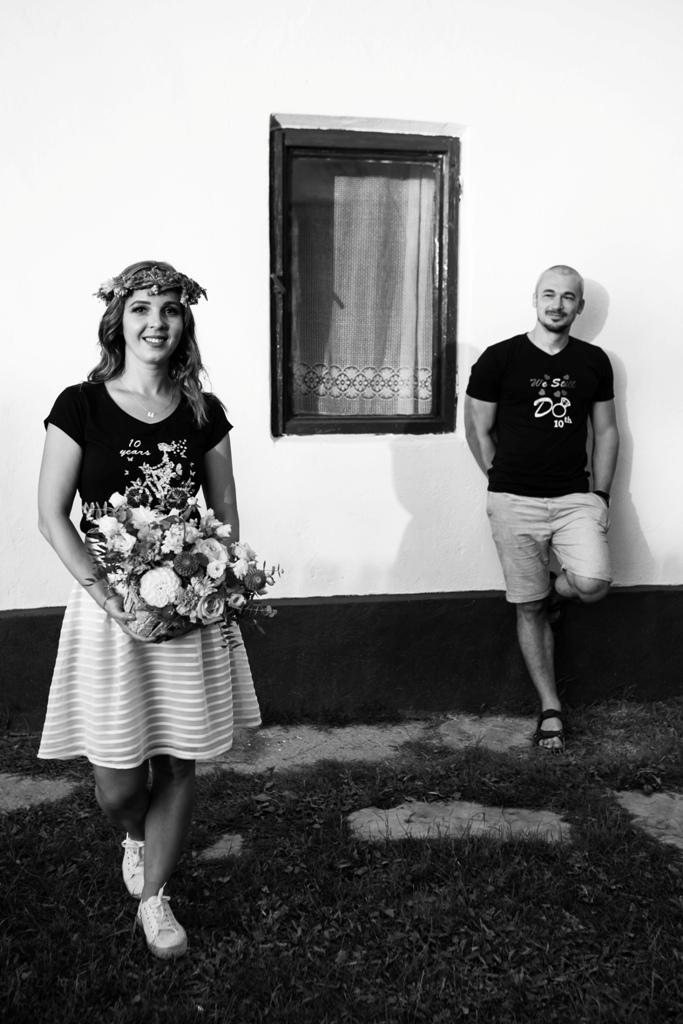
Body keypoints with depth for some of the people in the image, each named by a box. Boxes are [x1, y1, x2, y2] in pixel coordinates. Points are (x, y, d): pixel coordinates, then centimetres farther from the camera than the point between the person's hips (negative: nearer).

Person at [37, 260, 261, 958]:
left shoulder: (203, 413, 4)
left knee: (177, 763, 9)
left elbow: (226, 516, 8)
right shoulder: (81, 405, -4)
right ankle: (134, 840, 41)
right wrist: (106, 593, -16)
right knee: (118, 777, 3)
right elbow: (52, 515, -5)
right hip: (107, 605, -2)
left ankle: (154, 897, 32)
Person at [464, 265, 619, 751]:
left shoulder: (594, 361, 8)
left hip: (576, 497, 2)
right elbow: (478, 431, 3)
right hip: (515, 503, -2)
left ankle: (556, 589, 17)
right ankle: (551, 709, 18)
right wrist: (507, 483, 3)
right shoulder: (499, 359, -2)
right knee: (530, 609, 3)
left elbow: (606, 430, 12)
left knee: (593, 584, -21)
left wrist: (600, 494, 4)